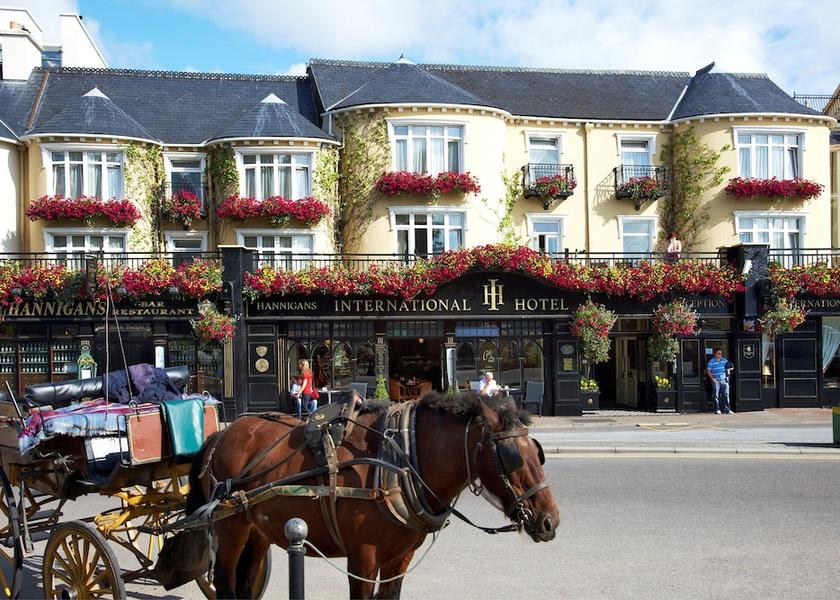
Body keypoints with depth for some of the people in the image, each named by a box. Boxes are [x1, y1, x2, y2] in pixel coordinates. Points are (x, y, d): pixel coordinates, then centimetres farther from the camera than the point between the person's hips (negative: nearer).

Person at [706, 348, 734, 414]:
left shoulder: (725, 360, 13)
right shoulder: (711, 362, 1)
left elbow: (728, 367, 22)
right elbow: (708, 371, -1)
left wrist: (728, 370, -1)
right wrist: (712, 378, -11)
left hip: (724, 380, 3)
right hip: (716, 381, -3)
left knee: (726, 394, -1)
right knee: (716, 395, -1)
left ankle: (727, 409, 2)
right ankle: (717, 409, 6)